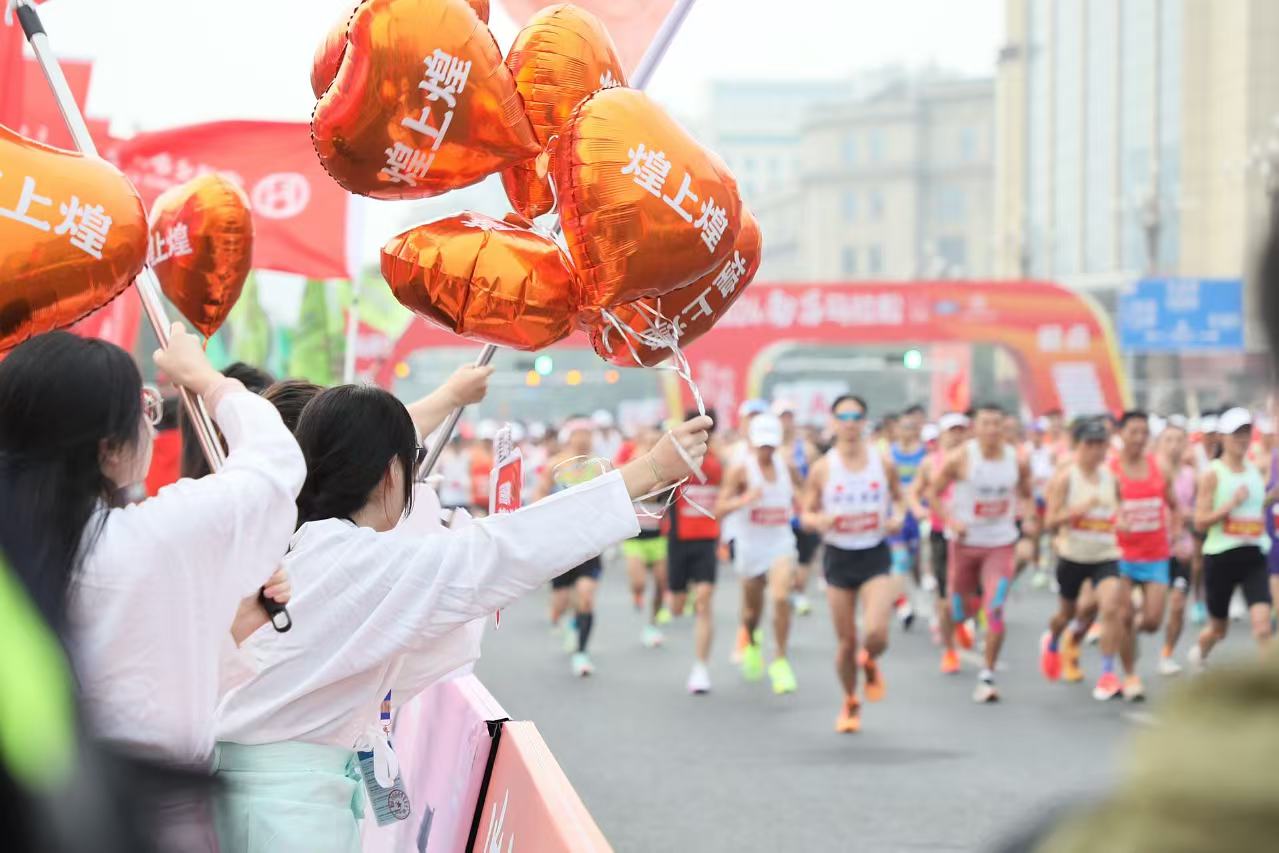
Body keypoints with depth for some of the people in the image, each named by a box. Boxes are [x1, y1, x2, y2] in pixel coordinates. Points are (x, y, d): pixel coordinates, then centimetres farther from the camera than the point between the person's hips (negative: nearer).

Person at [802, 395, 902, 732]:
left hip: (875, 555, 0)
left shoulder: (882, 462, -2)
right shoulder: (823, 468, -4)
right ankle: (850, 703, 29)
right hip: (839, 556, 0)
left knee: (877, 634, -18)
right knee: (846, 641, 4)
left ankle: (870, 663, 20)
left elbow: (898, 498, 13)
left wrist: (897, 518, -9)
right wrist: (819, 521, -22)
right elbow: (807, 515, 1)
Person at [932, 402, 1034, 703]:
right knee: (960, 612, 12)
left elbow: (1025, 495, 14)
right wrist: (951, 520, -16)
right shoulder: (961, 458, -11)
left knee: (995, 611, -14)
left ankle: (987, 677, -4)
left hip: (1000, 545, 0)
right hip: (965, 542, 0)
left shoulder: (1017, 461, -4)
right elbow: (934, 493, -2)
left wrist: (1022, 514, -5)